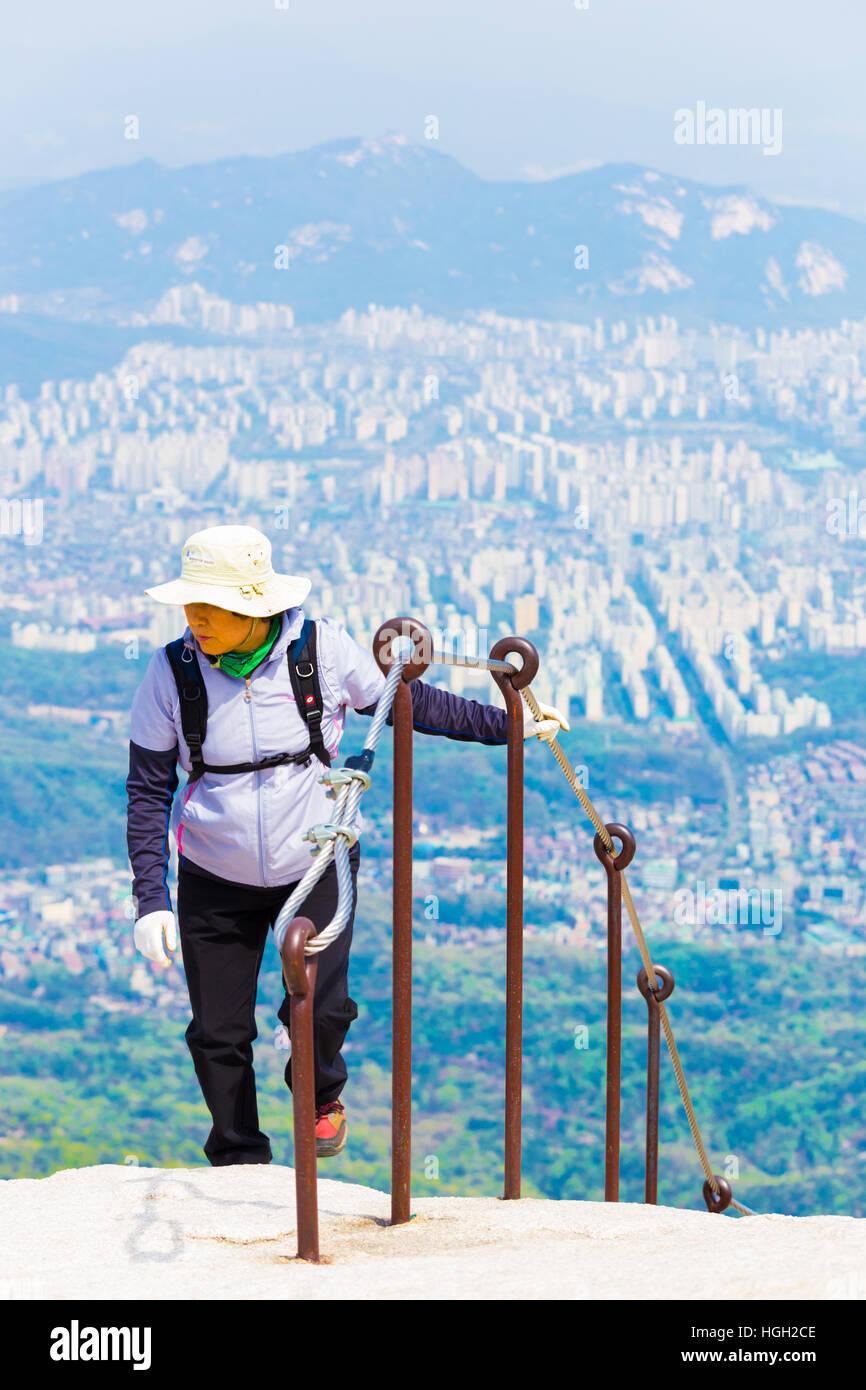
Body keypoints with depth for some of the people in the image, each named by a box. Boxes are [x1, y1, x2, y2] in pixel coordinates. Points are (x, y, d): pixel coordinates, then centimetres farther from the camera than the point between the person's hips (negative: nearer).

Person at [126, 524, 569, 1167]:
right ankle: (241, 1169, 23)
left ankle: (322, 1094, 21)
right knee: (219, 1034, 2)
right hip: (216, 881, 1)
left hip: (318, 865, -1)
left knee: (320, 1006, -15)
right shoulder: (173, 670, -13)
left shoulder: (323, 648, -14)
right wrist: (151, 899, -12)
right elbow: (149, 790, -5)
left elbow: (405, 701, 3)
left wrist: (508, 723, 4)